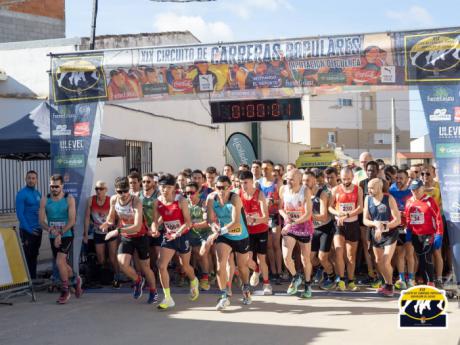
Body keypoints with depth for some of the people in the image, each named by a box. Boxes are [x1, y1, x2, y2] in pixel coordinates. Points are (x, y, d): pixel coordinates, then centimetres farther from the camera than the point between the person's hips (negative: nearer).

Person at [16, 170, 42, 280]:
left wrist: (40, 225, 5)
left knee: (34, 255, 13)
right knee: (27, 256, -3)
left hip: (37, 230, 7)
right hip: (27, 231, -7)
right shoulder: (21, 194, -11)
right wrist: (29, 230, -17)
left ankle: (34, 278, 21)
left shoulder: (38, 194, 10)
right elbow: (19, 214, -15)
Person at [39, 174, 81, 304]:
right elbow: (41, 221, -1)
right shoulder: (45, 200, 0)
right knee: (62, 264, 13)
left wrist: (60, 234, -20)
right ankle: (76, 279, 42)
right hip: (53, 237, 4)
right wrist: (51, 230, -19)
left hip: (67, 235, -4)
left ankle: (65, 291, -2)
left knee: (60, 261, -19)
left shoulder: (69, 199, -7)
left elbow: (72, 221, -12)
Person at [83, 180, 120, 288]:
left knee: (113, 258, -2)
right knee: (101, 261, 10)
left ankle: (116, 278, 16)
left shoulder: (111, 201, -17)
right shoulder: (90, 200, -11)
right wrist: (86, 234, -1)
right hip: (98, 234, 2)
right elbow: (87, 217, -3)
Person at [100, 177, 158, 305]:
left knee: (145, 267, 7)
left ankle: (153, 291, 34)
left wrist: (117, 231, -39)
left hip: (140, 236, -3)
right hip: (125, 237, 4)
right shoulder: (113, 200, -10)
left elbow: (137, 227, -33)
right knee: (122, 264, -17)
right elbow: (112, 217, 9)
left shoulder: (136, 201, -27)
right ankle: (138, 281, 13)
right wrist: (108, 223, -14)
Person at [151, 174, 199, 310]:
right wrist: (155, 230, -24)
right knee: (161, 265, -13)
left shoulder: (180, 201, -18)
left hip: (183, 236, -3)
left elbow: (188, 222, -18)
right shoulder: (157, 202, -7)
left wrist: (177, 233, -32)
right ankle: (168, 298, -3)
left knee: (185, 267, 15)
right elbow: (155, 221, -2)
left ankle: (194, 281, 51)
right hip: (168, 237, 3)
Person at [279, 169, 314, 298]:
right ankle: (295, 278, 16)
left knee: (305, 258, 8)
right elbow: (280, 207, 8)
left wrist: (292, 223, -27)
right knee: (286, 256, -12)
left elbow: (308, 214, -20)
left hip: (304, 226, -2)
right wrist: (284, 215, -14)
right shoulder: (283, 189, -6)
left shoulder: (305, 191, -16)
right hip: (288, 226, 2)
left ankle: (307, 285, 28)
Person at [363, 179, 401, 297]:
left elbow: (397, 220, -16)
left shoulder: (389, 199, -16)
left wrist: (383, 227, -25)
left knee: (386, 262, -12)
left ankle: (389, 287, 8)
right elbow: (365, 220, -2)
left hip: (390, 233, -5)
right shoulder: (368, 199, -4)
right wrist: (375, 223, -22)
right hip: (375, 234, 5)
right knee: (378, 261, 13)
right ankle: (388, 284, 32)